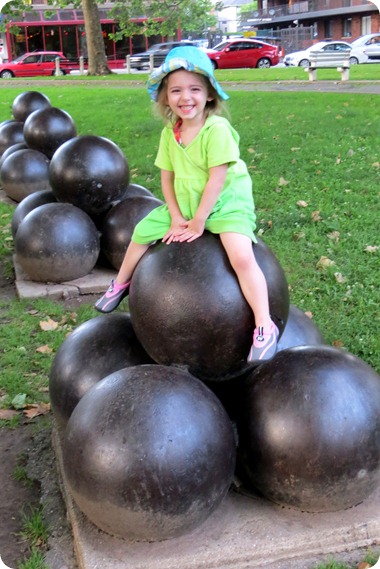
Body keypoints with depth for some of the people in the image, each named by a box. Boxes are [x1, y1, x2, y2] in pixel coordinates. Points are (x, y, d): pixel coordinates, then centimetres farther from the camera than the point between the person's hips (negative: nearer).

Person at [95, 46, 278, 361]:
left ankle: (265, 327, -22)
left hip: (226, 203, -7)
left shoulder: (217, 129, -23)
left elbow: (216, 179, -24)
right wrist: (176, 217, -8)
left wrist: (198, 221, -20)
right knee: (142, 232, 12)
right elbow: (167, 177, 2)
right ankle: (122, 283, 39)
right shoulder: (170, 133, -2)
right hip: (184, 205, 7)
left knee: (241, 256, -29)